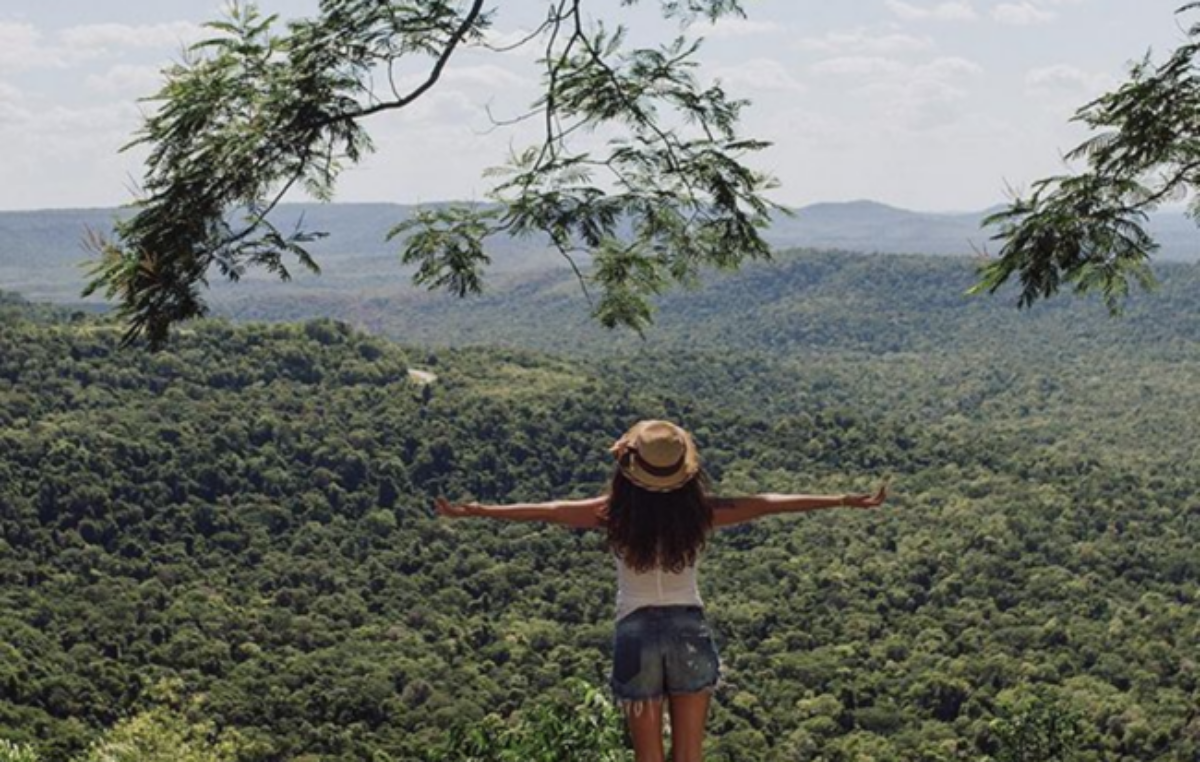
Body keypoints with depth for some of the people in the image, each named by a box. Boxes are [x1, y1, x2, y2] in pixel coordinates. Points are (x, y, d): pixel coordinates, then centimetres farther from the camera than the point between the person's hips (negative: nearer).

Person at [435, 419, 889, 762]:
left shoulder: (615, 512, -9)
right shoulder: (700, 512, -7)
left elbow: (547, 512, -8)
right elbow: (769, 505, -3)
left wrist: (472, 511, -1)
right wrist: (848, 501, 4)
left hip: (637, 633, -1)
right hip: (690, 631, 1)